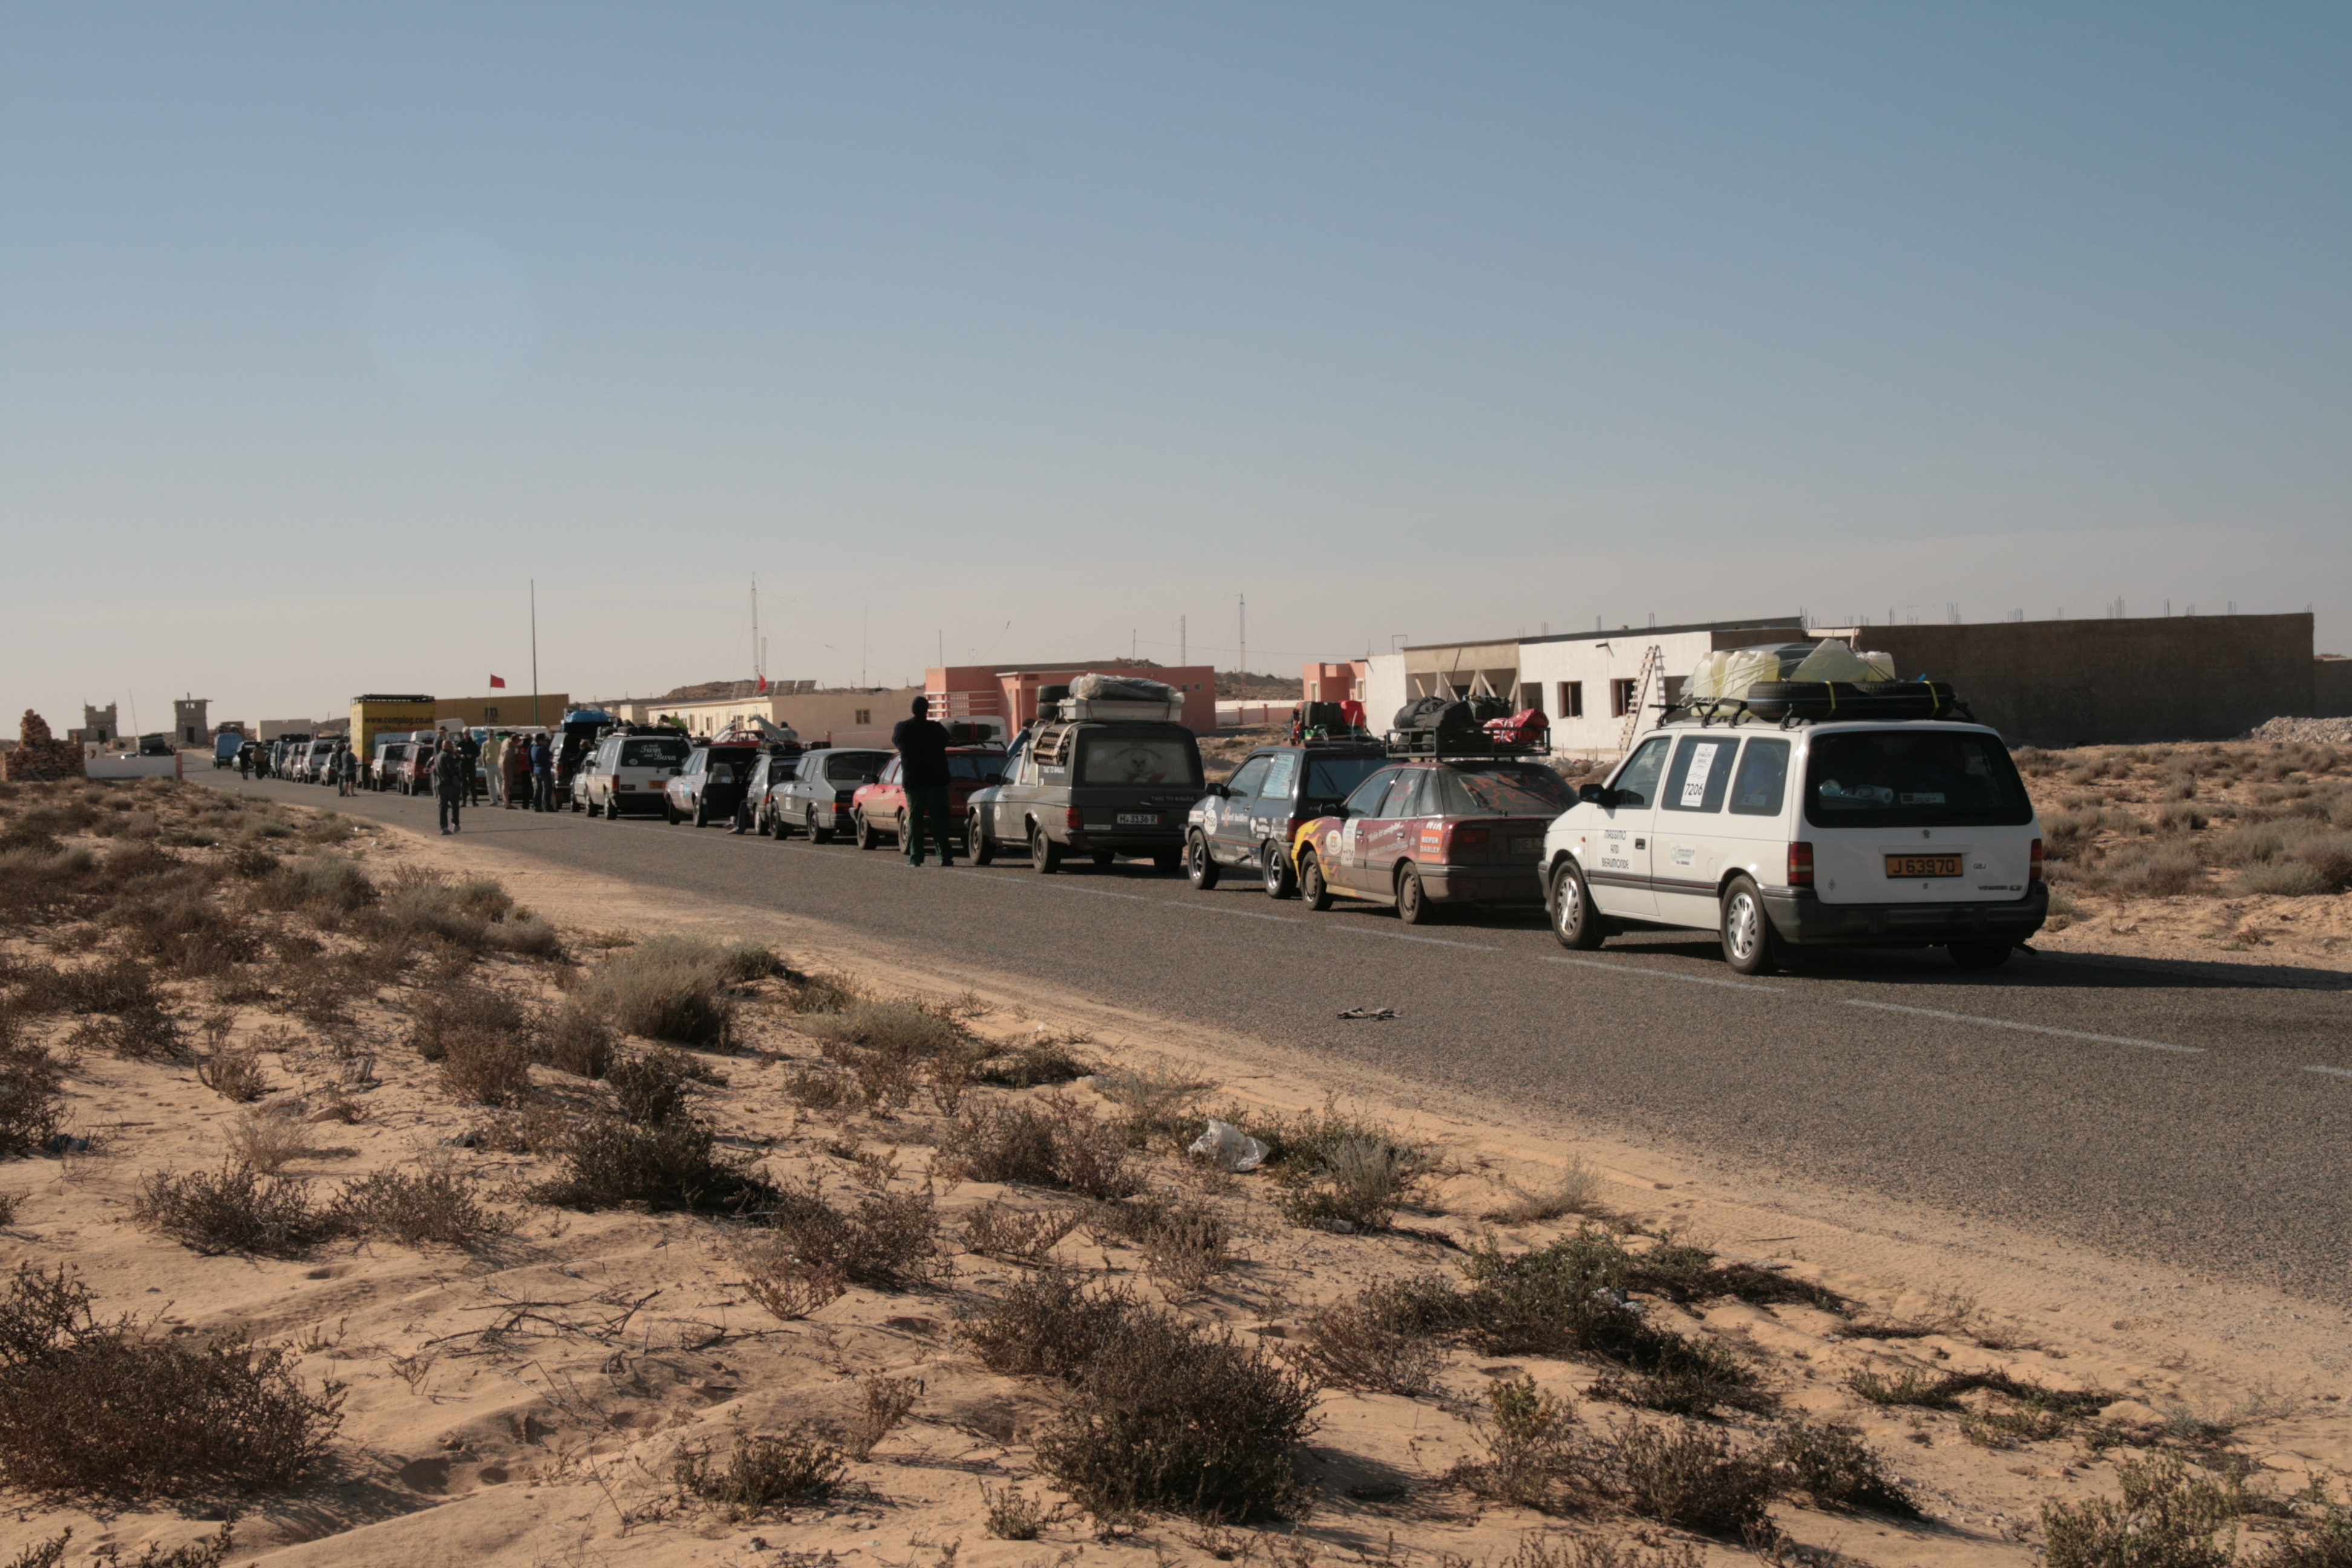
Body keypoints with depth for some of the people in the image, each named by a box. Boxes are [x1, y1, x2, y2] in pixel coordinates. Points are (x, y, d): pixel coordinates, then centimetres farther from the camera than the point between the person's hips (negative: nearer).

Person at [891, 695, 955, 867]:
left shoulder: (902, 728, -5)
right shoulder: (936, 728, -6)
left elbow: (895, 741, 14)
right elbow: (946, 741, 11)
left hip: (913, 780, 0)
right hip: (936, 780, 0)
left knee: (915, 818, 5)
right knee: (939, 818, 3)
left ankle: (915, 856, 0)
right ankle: (945, 856, -1)